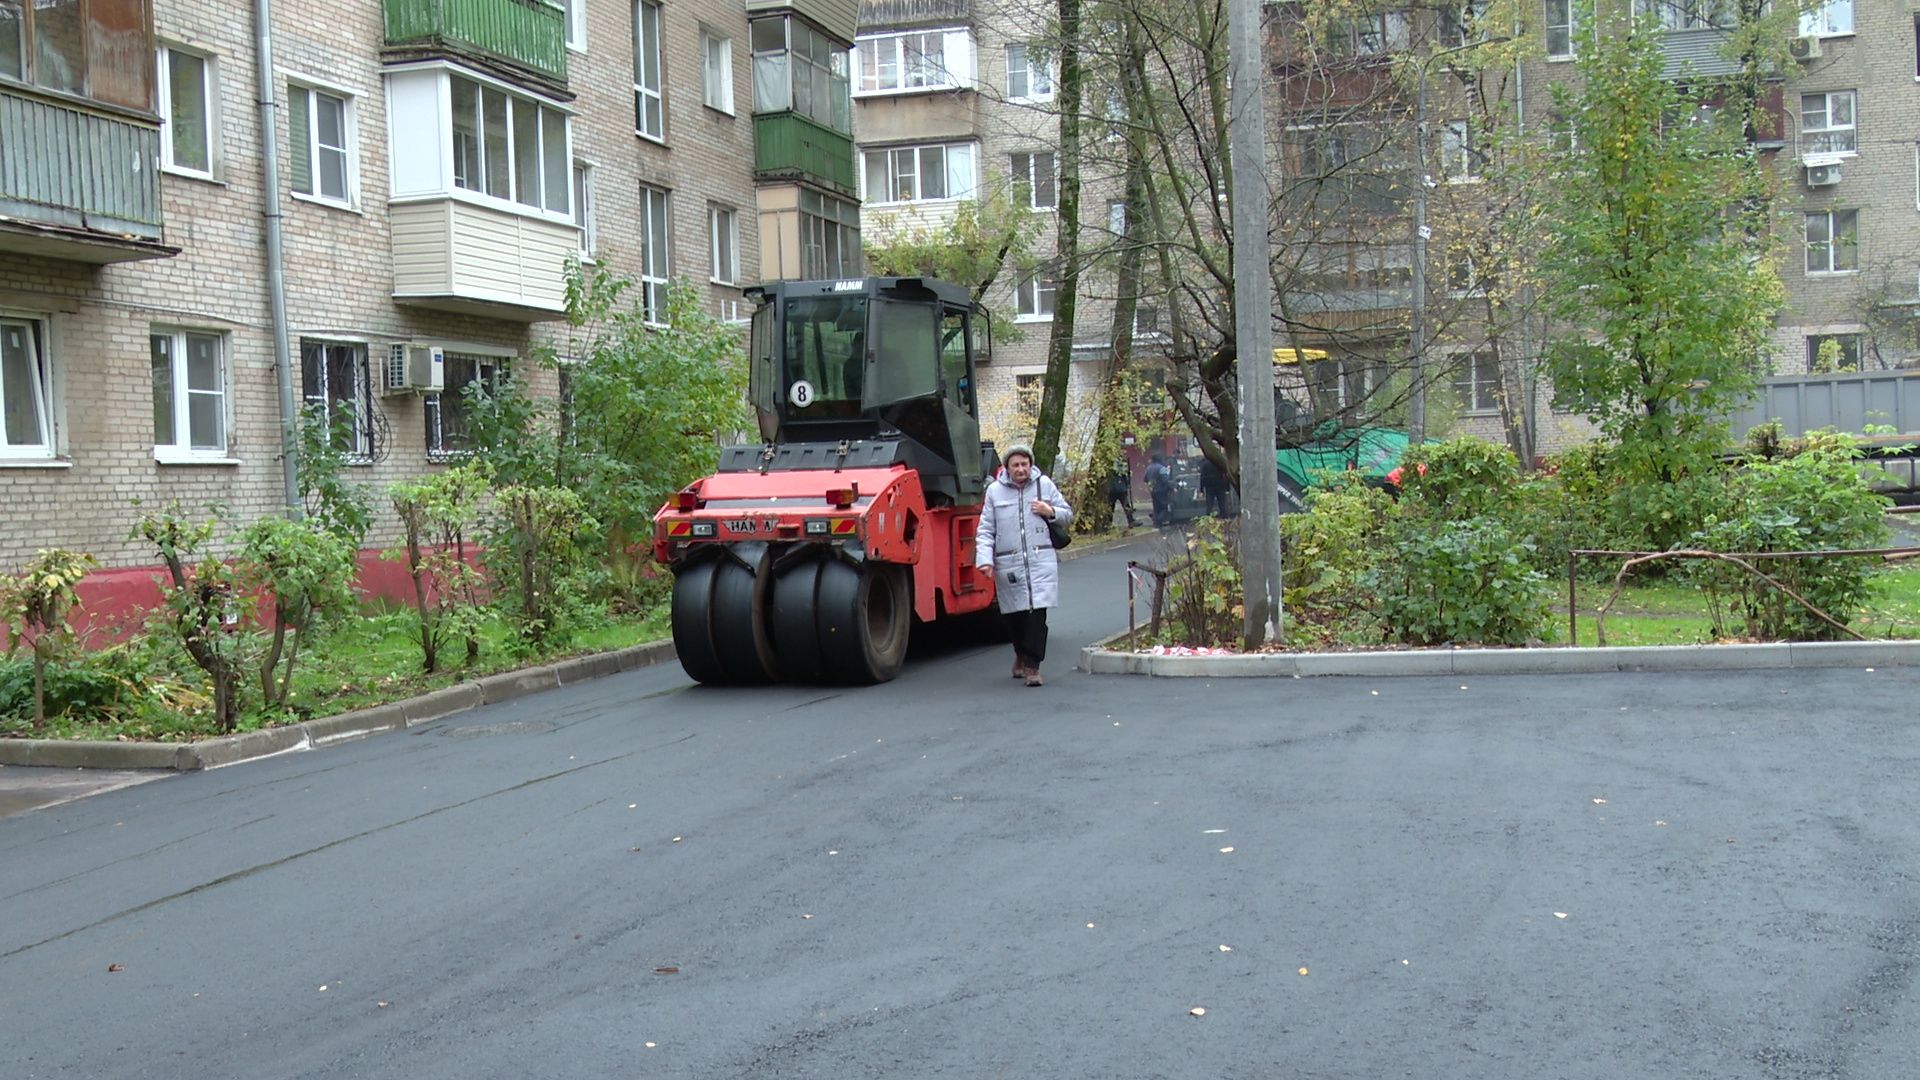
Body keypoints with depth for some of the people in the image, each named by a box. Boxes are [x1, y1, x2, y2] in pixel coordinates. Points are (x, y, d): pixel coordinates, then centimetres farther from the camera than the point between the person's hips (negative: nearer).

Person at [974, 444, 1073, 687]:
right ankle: (1022, 654, 30)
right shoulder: (995, 491, 7)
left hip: (1041, 563, 0)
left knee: (1037, 614, -10)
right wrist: (985, 559, -6)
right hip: (1008, 565, 1)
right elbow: (986, 530, 7)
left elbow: (1068, 515, 18)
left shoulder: (1044, 484, 9)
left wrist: (1051, 512, -3)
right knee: (1014, 615, 4)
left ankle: (1031, 665, -5)